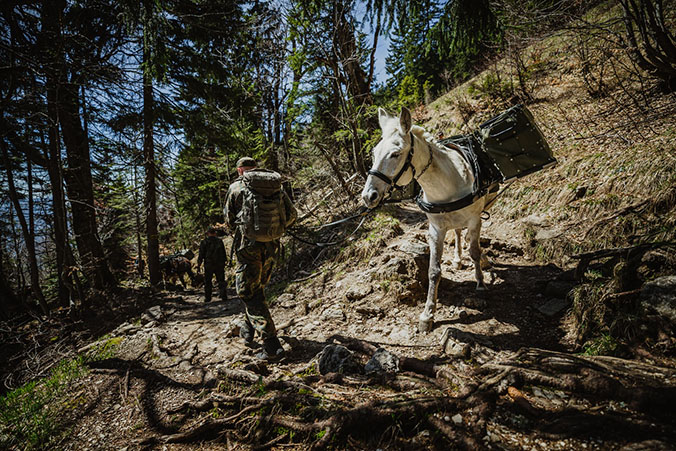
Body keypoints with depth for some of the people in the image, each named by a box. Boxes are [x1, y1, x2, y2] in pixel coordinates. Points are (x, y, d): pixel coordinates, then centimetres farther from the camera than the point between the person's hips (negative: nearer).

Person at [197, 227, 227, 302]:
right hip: (219, 265, 2)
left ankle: (208, 298, 11)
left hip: (208, 265, -2)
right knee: (221, 280, 8)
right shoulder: (220, 241, 4)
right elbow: (224, 253, 7)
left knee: (207, 282, 8)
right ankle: (224, 296, -1)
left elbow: (201, 255, -5)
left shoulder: (204, 242, -3)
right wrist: (223, 263, 15)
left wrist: (198, 265, 0)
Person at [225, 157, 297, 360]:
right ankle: (247, 329, 39)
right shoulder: (276, 185, 10)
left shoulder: (236, 187, -1)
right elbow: (292, 215, 6)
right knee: (258, 288, 23)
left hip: (249, 244, -5)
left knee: (249, 293, 0)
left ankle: (271, 345, -7)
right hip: (272, 245, 5)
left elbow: (229, 220, 4)